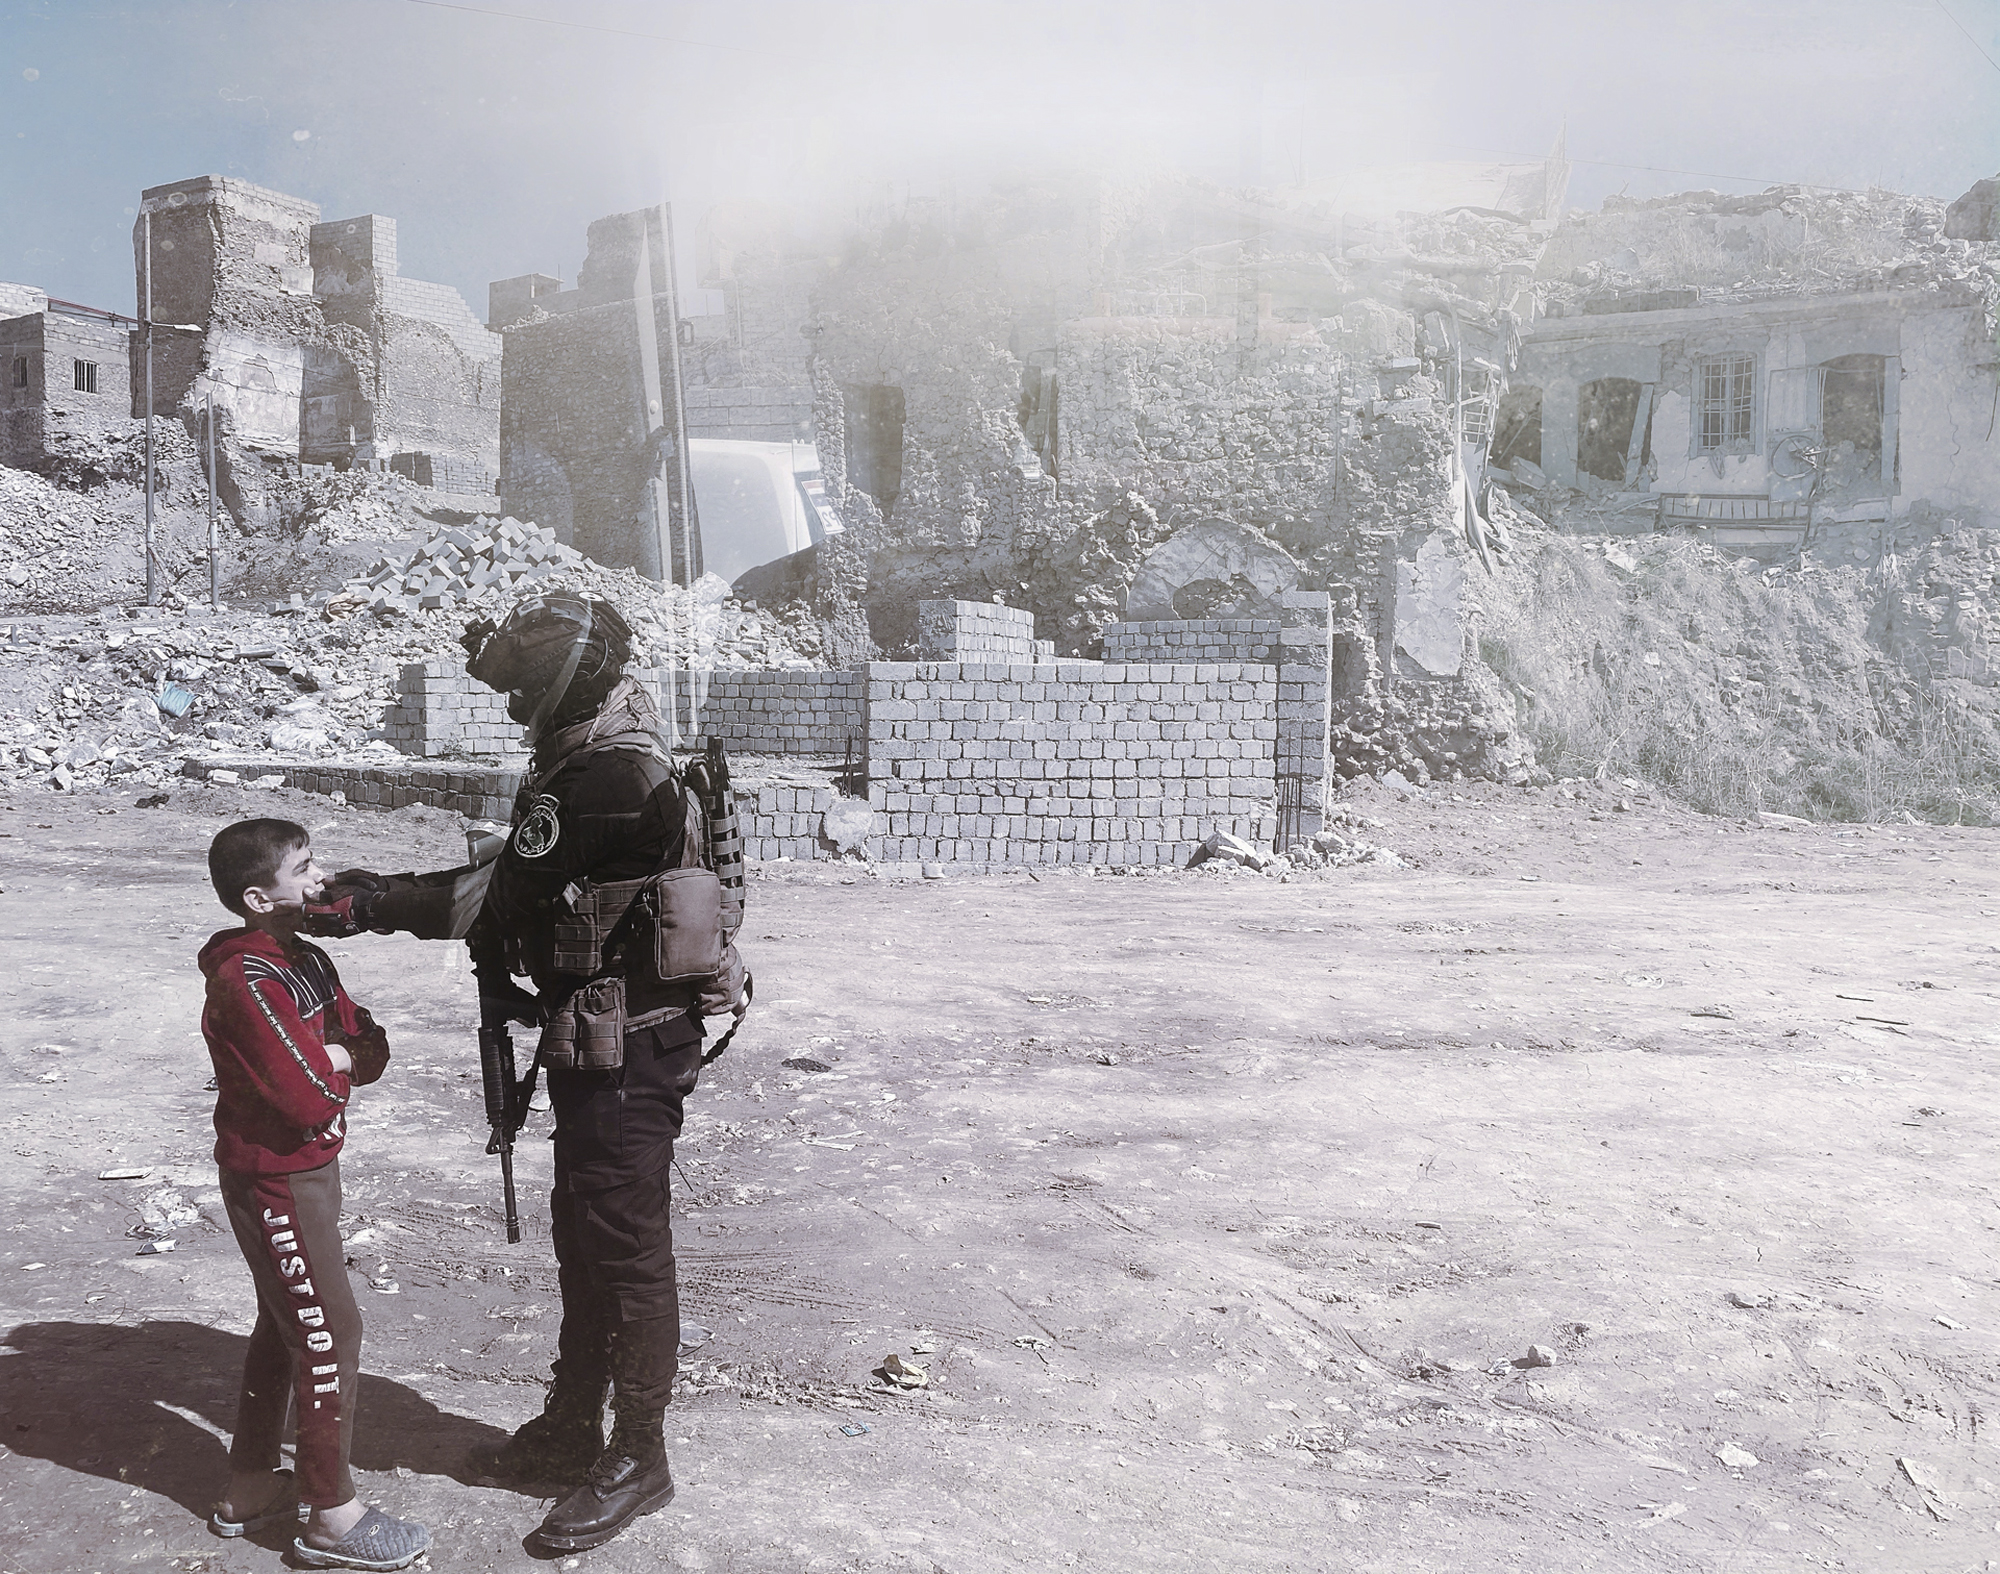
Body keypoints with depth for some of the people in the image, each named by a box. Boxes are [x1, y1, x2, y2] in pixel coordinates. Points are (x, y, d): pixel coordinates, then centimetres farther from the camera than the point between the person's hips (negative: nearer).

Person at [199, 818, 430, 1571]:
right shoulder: (247, 981, -23)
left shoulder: (306, 959, 6)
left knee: (285, 1326, 19)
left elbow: (371, 1048, 3)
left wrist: (332, 1057, -16)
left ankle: (250, 1486, 33)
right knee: (331, 1333, -3)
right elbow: (310, 1096, -27)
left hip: (308, 1171, 9)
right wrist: (337, 1066, -8)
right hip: (276, 1181, -9)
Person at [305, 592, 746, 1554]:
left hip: (630, 1051, -10)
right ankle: (572, 1430, 37)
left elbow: (508, 887, -22)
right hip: (591, 1042, 10)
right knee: (580, 1235, 20)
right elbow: (519, 891, 15)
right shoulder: (577, 765, 11)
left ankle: (638, 1459, 18)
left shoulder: (619, 779, -22)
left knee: (627, 1250, 2)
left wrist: (377, 906, -18)